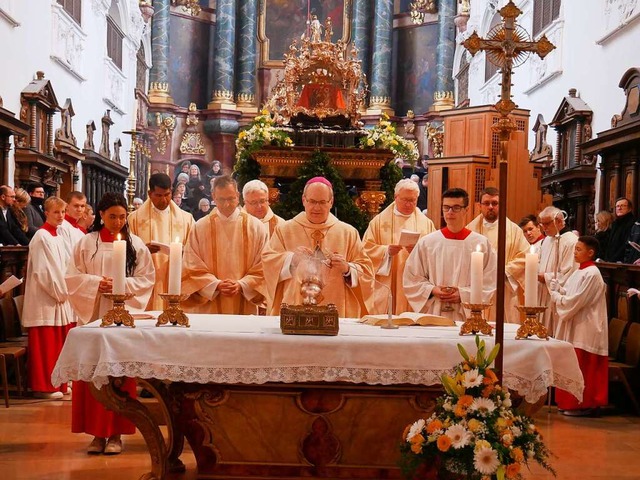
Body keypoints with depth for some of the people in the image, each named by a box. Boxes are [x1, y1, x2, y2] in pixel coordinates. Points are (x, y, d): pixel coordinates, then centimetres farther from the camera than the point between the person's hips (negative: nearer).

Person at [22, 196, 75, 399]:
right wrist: (58, 292, -13)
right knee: (46, 344, -4)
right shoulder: (42, 237, -12)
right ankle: (44, 386, 3)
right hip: (45, 300, -8)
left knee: (59, 342, 11)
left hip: (60, 298, 8)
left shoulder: (58, 237, 14)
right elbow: (42, 271, -17)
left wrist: (64, 292, 5)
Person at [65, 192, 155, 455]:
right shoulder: (86, 243, 5)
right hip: (93, 314, 1)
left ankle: (116, 432, 6)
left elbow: (147, 279, 3)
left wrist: (123, 284, -13)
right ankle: (98, 431, 8)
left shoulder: (136, 244, 5)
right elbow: (73, 277, 3)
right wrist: (96, 283, -13)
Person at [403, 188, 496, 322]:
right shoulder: (426, 243, 6)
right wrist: (432, 290, -7)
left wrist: (463, 294, -10)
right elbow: (411, 279, 9)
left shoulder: (482, 244, 3)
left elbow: (489, 284, 1)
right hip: (433, 313, 1)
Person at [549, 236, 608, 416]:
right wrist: (557, 288, -2)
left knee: (581, 369, -3)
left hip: (584, 329, -9)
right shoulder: (579, 272, 14)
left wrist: (556, 297, -8)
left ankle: (583, 405, 6)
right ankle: (571, 403, 19)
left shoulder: (592, 274, -15)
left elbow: (576, 301, -20)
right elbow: (568, 294, 15)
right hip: (573, 327, 9)